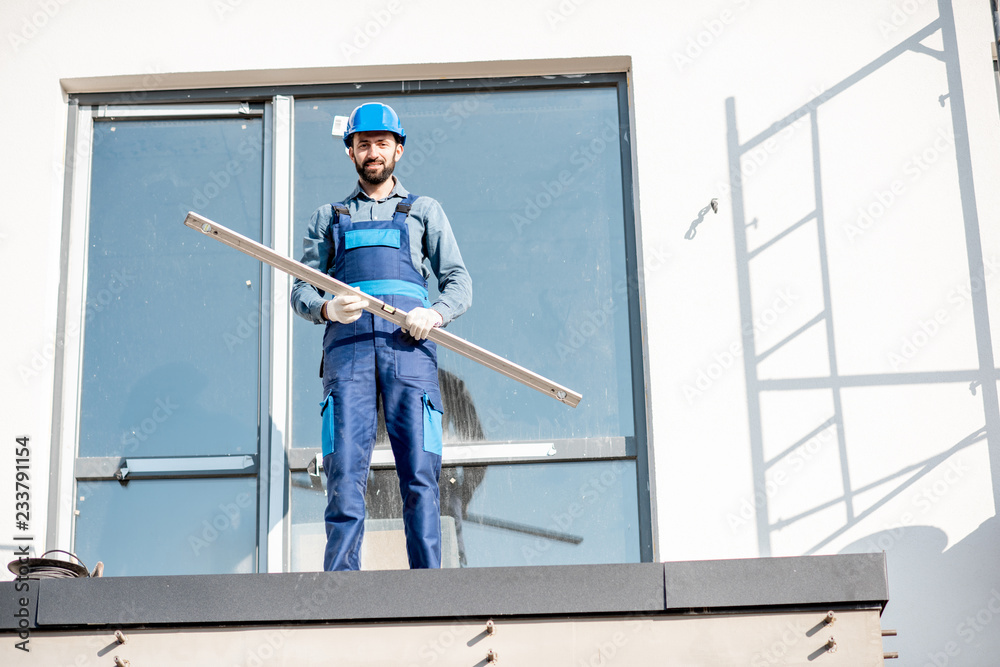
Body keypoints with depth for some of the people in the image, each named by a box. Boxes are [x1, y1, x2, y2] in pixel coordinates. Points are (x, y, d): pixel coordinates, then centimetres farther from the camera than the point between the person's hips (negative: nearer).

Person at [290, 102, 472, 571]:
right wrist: (327, 309, -6)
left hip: (408, 345, 0)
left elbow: (459, 284, 15)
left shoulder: (424, 211, 24)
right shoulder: (328, 218, 27)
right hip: (348, 344, 1)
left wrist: (436, 313, -8)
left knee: (419, 475, -11)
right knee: (344, 475, -12)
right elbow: (301, 290, 19)